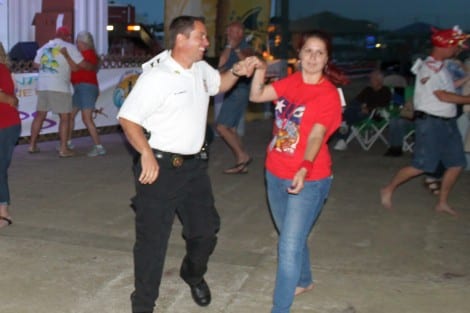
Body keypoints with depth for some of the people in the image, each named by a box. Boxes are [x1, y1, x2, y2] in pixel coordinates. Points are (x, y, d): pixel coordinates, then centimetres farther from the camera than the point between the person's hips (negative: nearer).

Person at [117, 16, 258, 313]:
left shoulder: (201, 68, 5)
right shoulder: (156, 76, -19)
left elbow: (219, 84, 26)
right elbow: (128, 117, -19)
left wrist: (236, 72, 4)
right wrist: (146, 154, -29)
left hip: (195, 165, 8)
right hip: (161, 167, -7)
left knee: (206, 230, 18)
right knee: (153, 239, 1)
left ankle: (193, 275, 48)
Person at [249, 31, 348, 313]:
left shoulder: (329, 95, -15)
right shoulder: (290, 82, 2)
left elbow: (317, 136, -26)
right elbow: (256, 96, -2)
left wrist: (304, 170, -40)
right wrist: (260, 70, -19)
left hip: (309, 180, -6)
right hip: (275, 174, 6)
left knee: (289, 246, -8)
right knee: (292, 236, 24)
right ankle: (304, 281, 49)